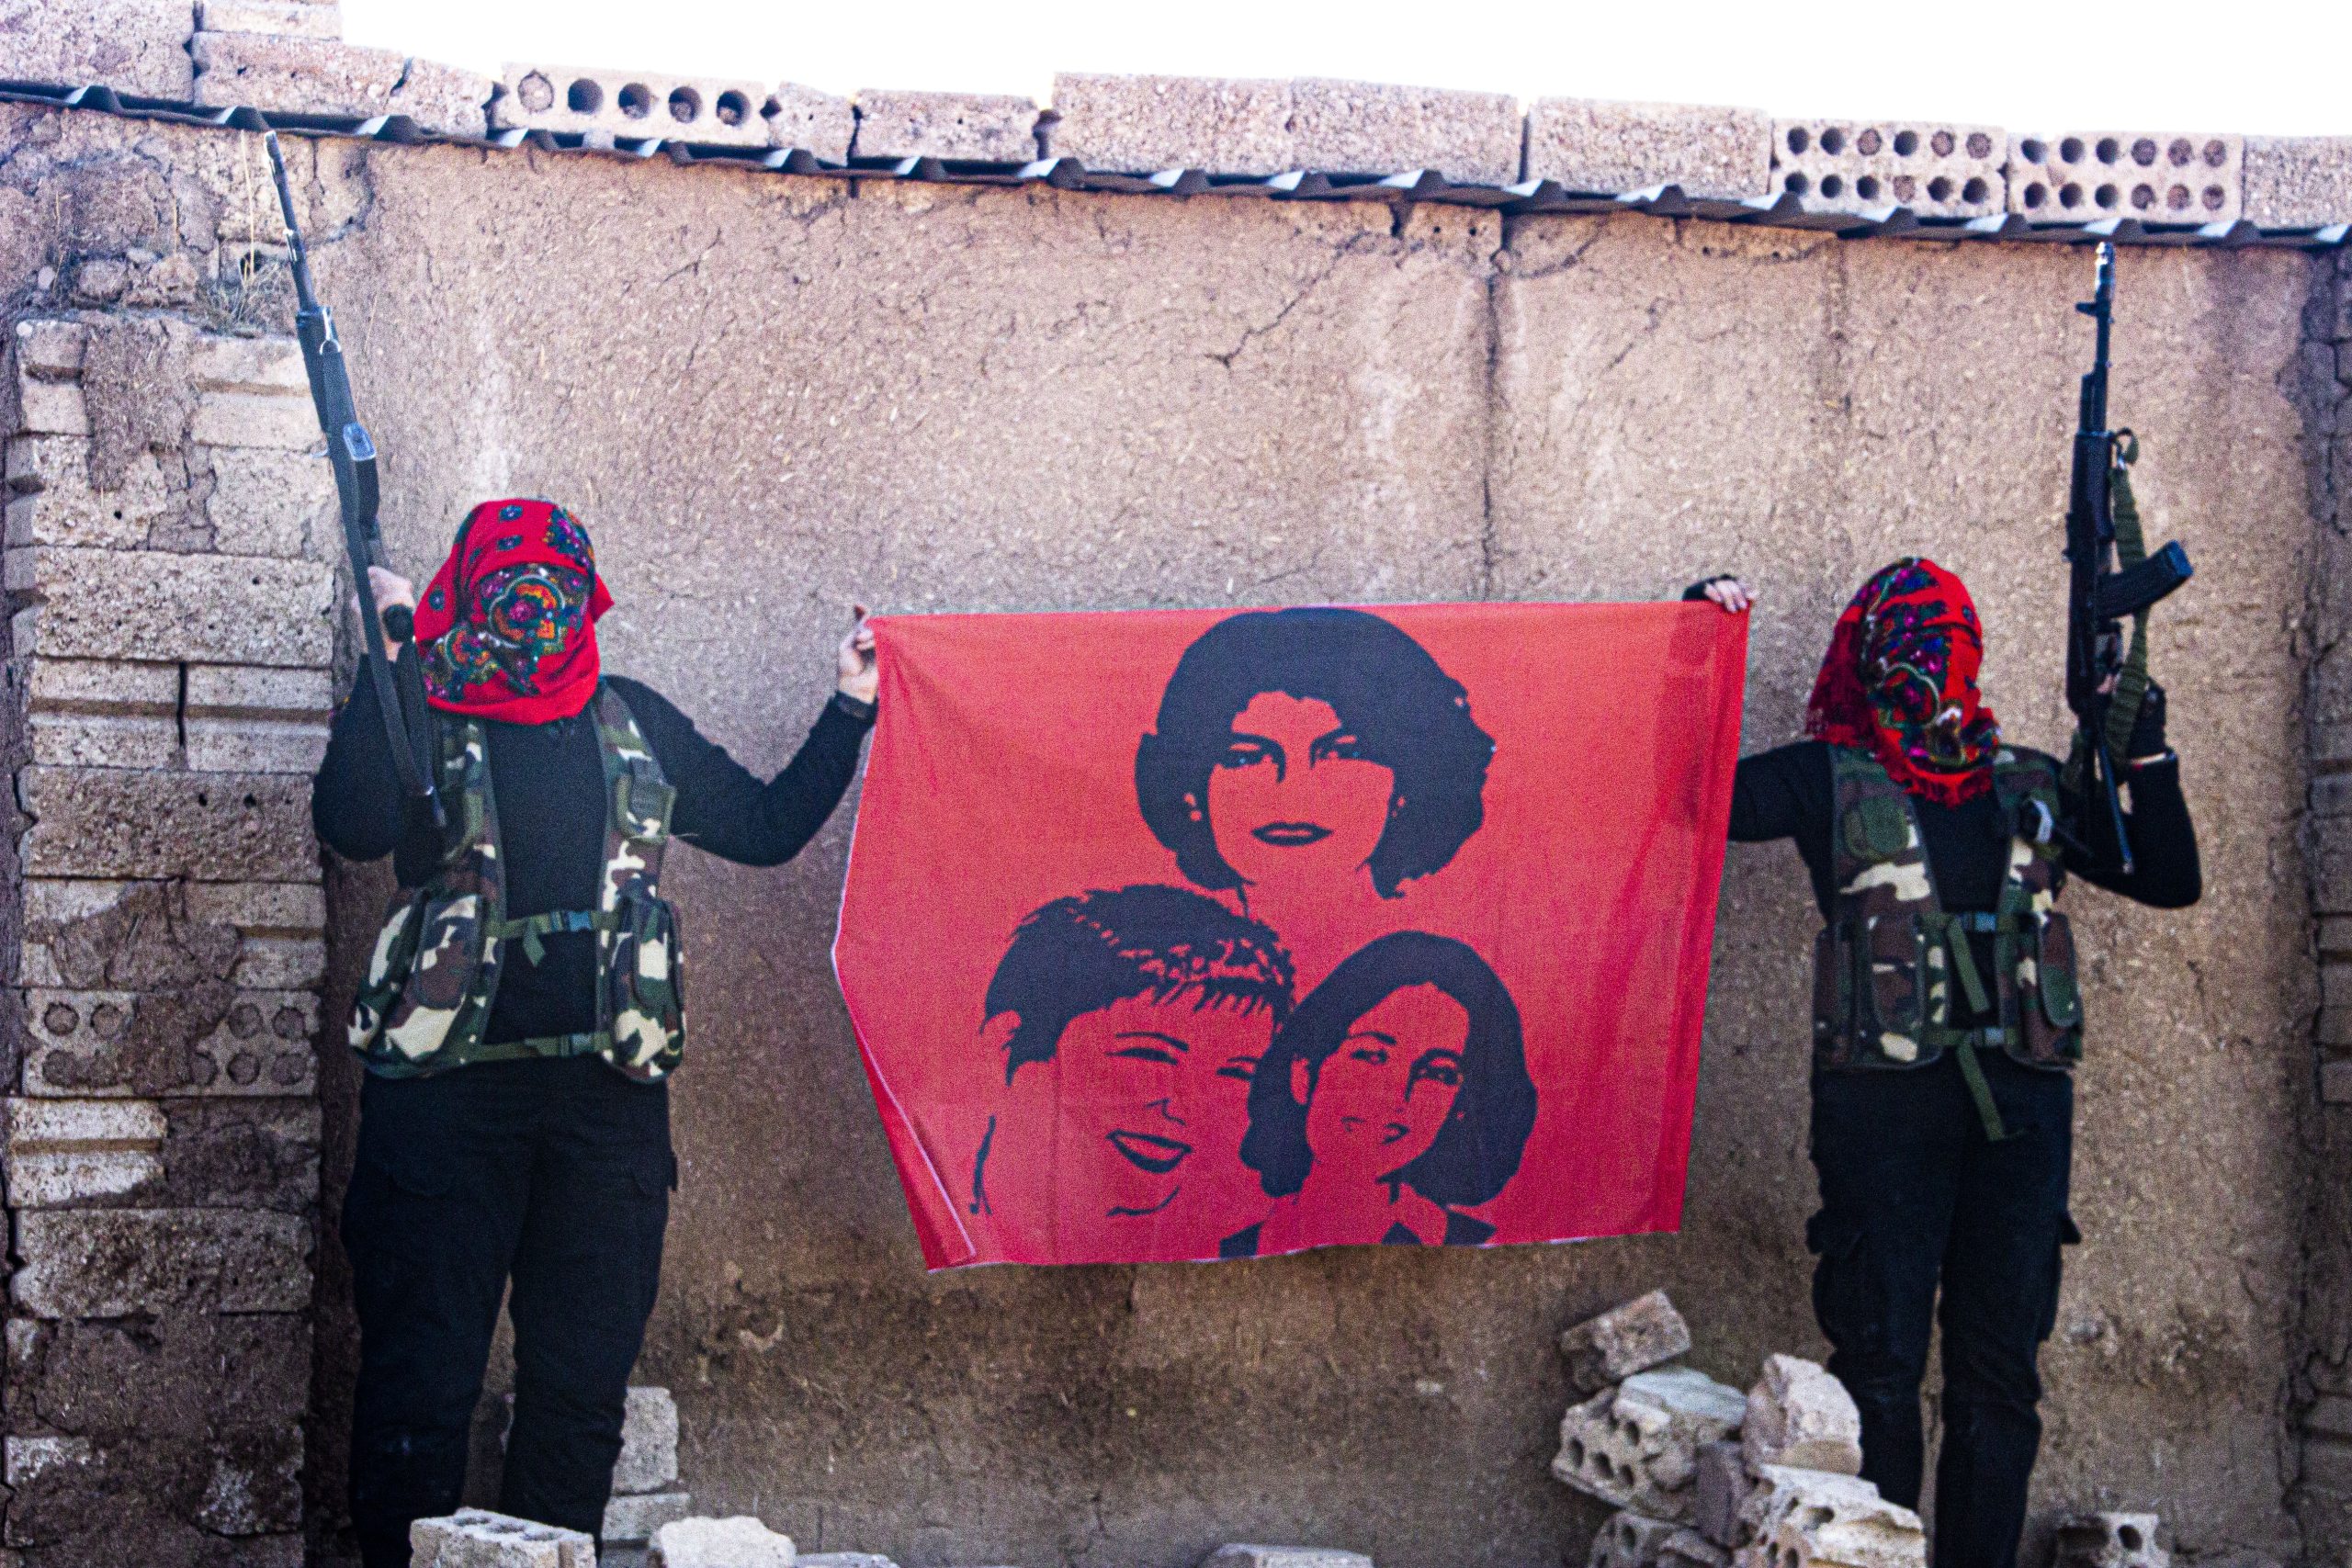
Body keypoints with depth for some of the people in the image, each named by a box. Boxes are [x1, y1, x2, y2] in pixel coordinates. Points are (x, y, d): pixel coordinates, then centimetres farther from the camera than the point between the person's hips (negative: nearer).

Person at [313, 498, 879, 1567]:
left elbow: (767, 828, 20)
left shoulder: (636, 724, 15)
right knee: (420, 1379, -4)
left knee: (584, 1379, 7)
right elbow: (351, 825, -18)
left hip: (608, 1095, 4)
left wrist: (850, 710, 14)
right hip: (447, 1091, -4)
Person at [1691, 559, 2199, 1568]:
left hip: (2022, 1104, 4)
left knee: (1999, 1368, 6)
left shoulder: (2033, 787, 15)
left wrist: (2147, 757, 8)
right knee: (1881, 1366, -3)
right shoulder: (1831, 779, 6)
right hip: (1884, 1100, -3)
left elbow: (2169, 880, 18)